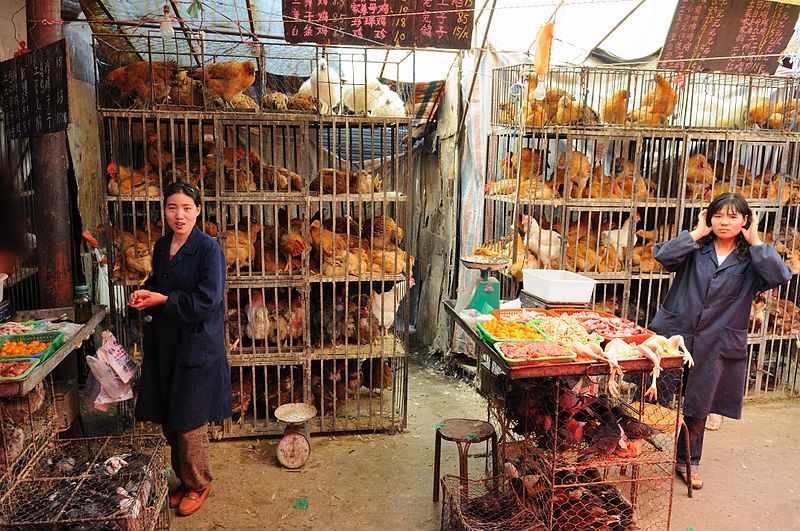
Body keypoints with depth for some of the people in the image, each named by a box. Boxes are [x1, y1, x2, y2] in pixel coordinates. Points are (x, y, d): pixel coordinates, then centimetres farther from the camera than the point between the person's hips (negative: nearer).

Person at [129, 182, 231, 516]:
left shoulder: (209, 248, -14)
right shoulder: (161, 247, 8)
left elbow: (207, 301, -19)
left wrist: (162, 300, -15)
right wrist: (144, 294, -1)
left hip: (196, 345, -7)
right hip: (164, 343, 7)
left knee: (188, 421, 3)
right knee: (167, 419, 14)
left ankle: (198, 485, 25)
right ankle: (185, 479, 33)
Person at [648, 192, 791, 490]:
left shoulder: (751, 259, 4)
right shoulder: (696, 248, 1)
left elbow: (780, 276, -15)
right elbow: (663, 256, -17)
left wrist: (755, 241, -10)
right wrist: (697, 233, -11)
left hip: (716, 346, 1)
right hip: (673, 334, -1)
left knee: (698, 409, 13)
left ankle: (688, 461, 33)